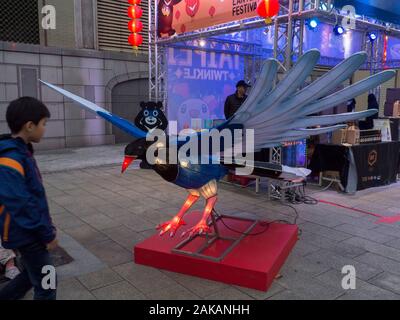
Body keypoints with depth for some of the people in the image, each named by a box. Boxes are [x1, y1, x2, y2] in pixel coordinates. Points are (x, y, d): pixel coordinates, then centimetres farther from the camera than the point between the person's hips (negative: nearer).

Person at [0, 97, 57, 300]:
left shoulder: (22, 151, 5)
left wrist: (47, 226, 16)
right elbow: (21, 205, -26)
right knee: (46, 284, 6)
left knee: (31, 275, 25)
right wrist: (47, 234, -17)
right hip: (26, 235, -9)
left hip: (31, 232, 9)